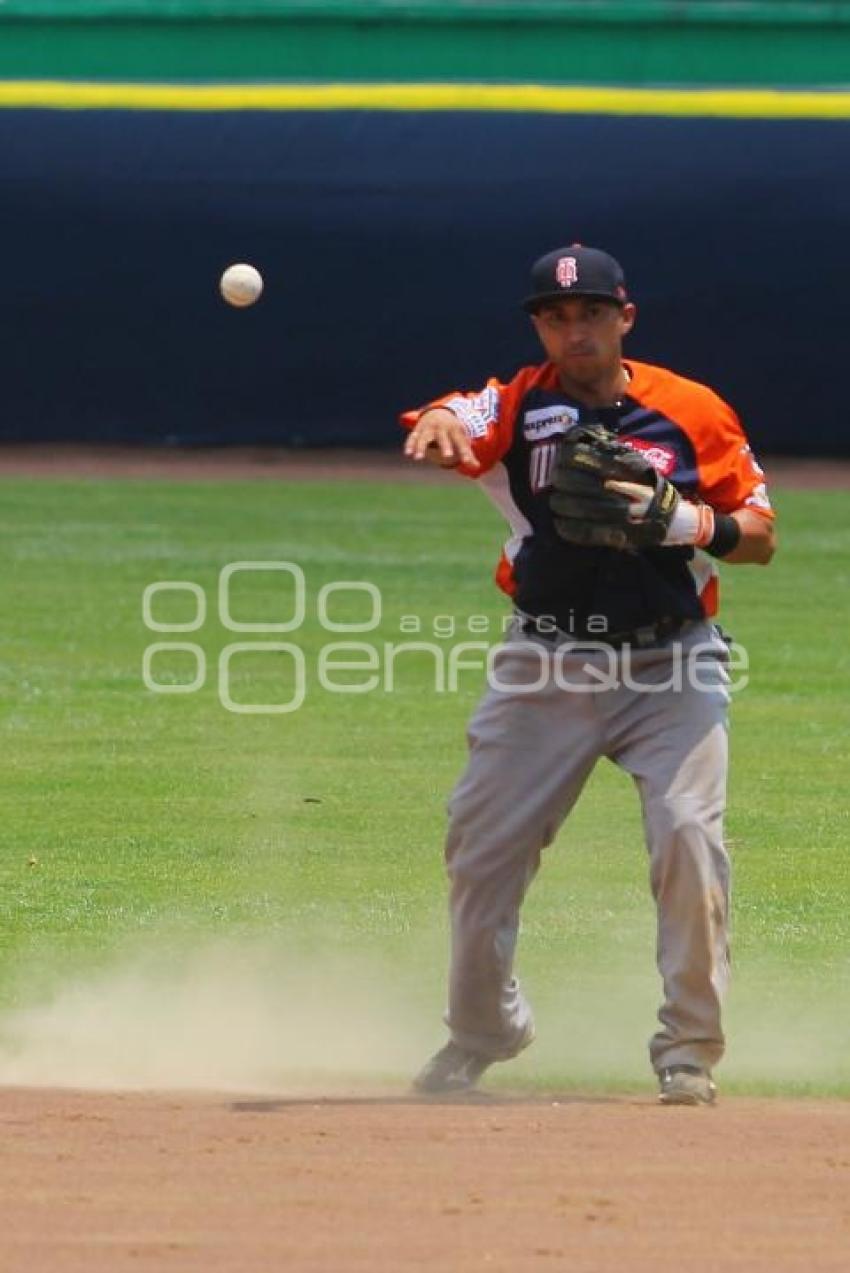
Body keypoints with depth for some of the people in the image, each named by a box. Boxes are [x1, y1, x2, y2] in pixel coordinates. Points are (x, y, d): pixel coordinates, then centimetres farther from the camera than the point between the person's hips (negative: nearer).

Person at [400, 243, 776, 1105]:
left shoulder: (692, 412, -1)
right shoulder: (518, 405, -1)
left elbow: (760, 537, 2)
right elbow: (453, 424, -23)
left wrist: (685, 523, -18)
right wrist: (440, 430, -48)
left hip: (671, 663, -1)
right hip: (546, 665, 2)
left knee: (687, 833, -17)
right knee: (481, 842, 3)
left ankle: (689, 1048, -5)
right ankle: (481, 1029, 26)